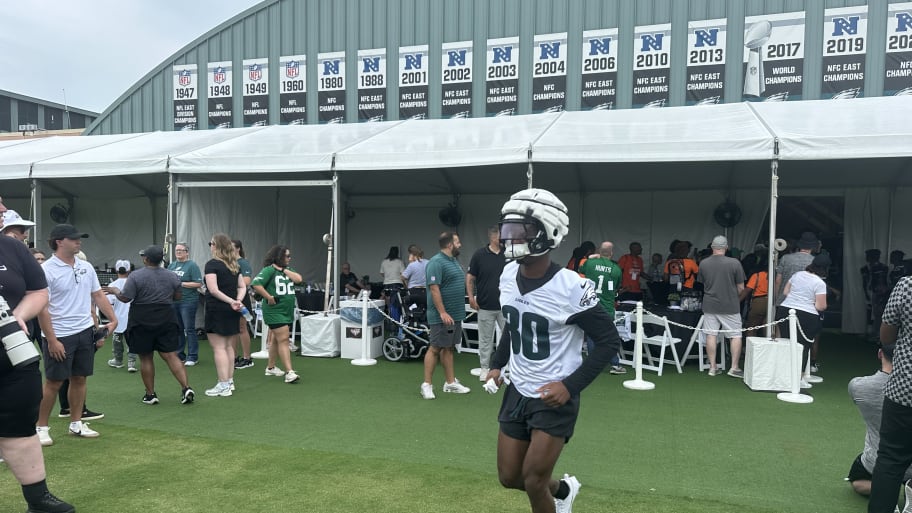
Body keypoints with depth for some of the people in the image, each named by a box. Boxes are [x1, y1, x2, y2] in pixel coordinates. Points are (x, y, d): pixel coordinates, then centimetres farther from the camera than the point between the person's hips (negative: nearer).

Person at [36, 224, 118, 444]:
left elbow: (98, 295, 15)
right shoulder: (46, 270, -12)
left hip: (86, 332, 6)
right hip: (60, 336, -6)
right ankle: (41, 427, 16)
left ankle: (76, 423, 22)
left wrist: (113, 319, 6)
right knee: (53, 382, 2)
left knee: (79, 378, 12)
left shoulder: (86, 267, 8)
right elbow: (41, 308, -14)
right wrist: (52, 340, -16)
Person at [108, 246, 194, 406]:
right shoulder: (171, 276, 3)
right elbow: (178, 296, 10)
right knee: (171, 356, 2)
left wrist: (115, 291, 9)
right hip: (167, 320, 3)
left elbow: (125, 298, -11)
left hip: (142, 322, -3)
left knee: (145, 358, 8)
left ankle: (150, 394, 12)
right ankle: (186, 387, -10)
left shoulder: (136, 276, -10)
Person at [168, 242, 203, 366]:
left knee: (189, 329, -3)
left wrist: (181, 284, -17)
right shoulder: (171, 265, 14)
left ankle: (193, 357, 3)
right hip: (173, 301, 7)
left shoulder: (192, 265, -6)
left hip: (188, 301, -7)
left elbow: (198, 284, -13)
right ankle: (179, 355, 22)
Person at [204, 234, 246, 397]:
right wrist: (238, 301, -5)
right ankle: (230, 381, 21)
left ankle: (223, 386, -4)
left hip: (217, 310, -7)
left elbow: (213, 290, -19)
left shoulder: (212, 264, -10)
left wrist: (231, 301, -17)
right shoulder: (235, 265, 12)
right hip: (231, 311, 8)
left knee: (219, 348, -4)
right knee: (229, 346, 14)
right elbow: (242, 287, 9)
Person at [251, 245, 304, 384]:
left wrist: (284, 270, -6)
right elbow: (256, 284, -20)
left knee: (275, 339, 17)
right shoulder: (269, 270, -10)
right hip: (275, 311, -8)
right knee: (283, 339, -13)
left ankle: (270, 367, 29)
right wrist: (269, 298, -18)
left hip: (287, 310, 8)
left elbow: (299, 279, -3)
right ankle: (289, 372, -16)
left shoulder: (287, 270, 13)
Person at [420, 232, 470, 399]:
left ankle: (450, 383, 20)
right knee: (435, 348, -3)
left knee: (448, 348, 14)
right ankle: (427, 384, 5)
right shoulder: (436, 262, -15)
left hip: (455, 315, 9)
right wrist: (443, 312, -24)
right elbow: (434, 288, -20)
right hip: (442, 316, -9)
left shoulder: (454, 260, 15)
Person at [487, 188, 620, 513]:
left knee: (533, 481, -2)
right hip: (517, 391, 7)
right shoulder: (509, 275, -3)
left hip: (554, 398, -6)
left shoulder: (570, 287, -23)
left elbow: (609, 341, -15)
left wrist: (571, 385, -21)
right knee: (509, 477, 13)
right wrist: (498, 365, 9)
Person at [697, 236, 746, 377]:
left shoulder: (703, 263, -1)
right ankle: (734, 367, 8)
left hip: (710, 306, 3)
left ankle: (712, 367, 10)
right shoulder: (734, 263, -10)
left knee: (711, 335, 6)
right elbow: (741, 288, -4)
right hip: (730, 306, -3)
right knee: (736, 335, 8)